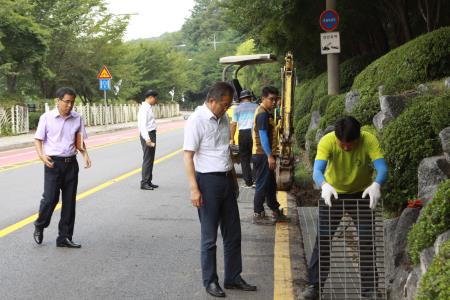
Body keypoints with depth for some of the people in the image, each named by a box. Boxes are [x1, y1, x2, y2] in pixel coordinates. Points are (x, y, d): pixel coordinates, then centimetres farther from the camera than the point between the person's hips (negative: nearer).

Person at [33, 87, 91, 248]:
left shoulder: (77, 118, 5)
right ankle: (39, 227, 20)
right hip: (53, 163, -4)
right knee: (50, 198, -8)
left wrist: (85, 155, -4)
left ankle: (64, 237, 14)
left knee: (69, 201, 5)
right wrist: (41, 155, -17)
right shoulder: (47, 118, -3)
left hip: (71, 163, 4)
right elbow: (38, 139, 0)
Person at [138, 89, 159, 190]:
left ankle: (149, 182, 22)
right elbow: (142, 125, -24)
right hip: (147, 135, -10)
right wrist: (147, 139, -31)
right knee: (147, 159, -6)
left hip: (151, 134, 10)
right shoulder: (144, 108, -16)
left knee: (150, 159, 14)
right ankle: (144, 183, -2)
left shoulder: (149, 108, 13)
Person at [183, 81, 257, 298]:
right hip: (208, 181, -7)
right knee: (209, 237, 4)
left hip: (226, 180, 7)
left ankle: (233, 278, 25)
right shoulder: (197, 120, -14)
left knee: (233, 234, 13)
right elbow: (188, 156, -16)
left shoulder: (223, 118, 8)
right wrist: (194, 189, -20)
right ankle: (210, 281, 17)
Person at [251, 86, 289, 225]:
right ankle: (258, 215, 2)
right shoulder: (263, 114, -17)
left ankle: (276, 212, 25)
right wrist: (270, 156, -25)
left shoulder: (266, 112, 16)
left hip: (265, 154, 10)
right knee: (262, 185, -4)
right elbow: (263, 136, -22)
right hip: (262, 155, -10)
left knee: (271, 185, 16)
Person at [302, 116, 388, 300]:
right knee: (323, 238, -3)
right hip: (333, 193, 0)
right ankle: (315, 284, 8)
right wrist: (324, 186, -60)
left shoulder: (369, 140, -26)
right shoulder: (327, 141, -28)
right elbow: (317, 171, -38)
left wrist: (376, 185, -57)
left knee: (366, 240, 0)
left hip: (361, 193, 0)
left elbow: (382, 168, -36)